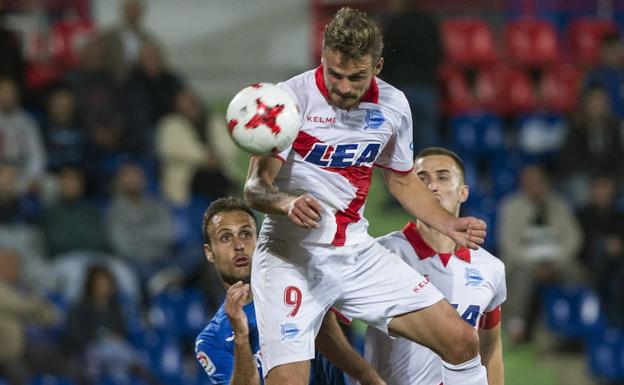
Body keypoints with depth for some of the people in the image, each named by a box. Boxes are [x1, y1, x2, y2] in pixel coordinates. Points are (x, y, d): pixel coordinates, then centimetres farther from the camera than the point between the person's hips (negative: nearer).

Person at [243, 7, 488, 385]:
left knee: (462, 342, -1)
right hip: (292, 254, -5)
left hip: (358, 252, 5)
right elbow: (255, 187, -18)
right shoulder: (292, 98, -14)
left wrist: (450, 225, 5)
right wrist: (288, 203, -39)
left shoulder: (393, 105, 2)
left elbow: (403, 180, 20)